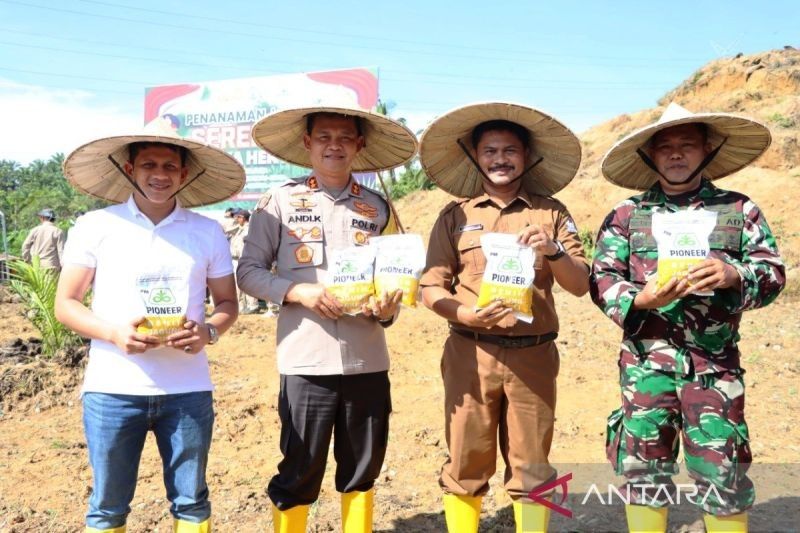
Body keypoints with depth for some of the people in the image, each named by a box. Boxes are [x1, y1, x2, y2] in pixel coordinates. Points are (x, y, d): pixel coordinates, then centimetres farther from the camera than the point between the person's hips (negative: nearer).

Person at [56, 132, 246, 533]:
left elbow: (227, 303, 11)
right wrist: (113, 332, -16)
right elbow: (65, 304, 2)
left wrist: (209, 331, -12)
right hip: (112, 389, -1)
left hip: (187, 390, 1)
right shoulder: (94, 227, 1)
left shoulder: (208, 232, 6)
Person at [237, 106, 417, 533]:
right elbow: (248, 271, 1)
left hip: (367, 361, 3)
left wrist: (388, 308, -9)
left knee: (361, 471, 14)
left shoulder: (377, 208, 9)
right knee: (298, 474, 5)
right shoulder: (281, 201, 1)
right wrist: (298, 291, -15)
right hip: (307, 361, -3)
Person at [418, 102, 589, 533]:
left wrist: (553, 251, -15)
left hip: (533, 356, 1)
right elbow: (431, 287, 2)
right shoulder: (455, 215, 5)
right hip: (470, 354, 0)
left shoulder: (551, 213, 6)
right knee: (465, 465, 6)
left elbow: (581, 285, 4)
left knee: (531, 469, 8)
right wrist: (467, 315, -16)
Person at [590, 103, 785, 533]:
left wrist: (734, 276, -18)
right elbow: (601, 281, 2)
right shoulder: (626, 215, 6)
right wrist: (640, 299, -18)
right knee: (643, 469, 8)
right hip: (646, 362, 1)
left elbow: (773, 273, 4)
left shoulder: (739, 210, 8)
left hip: (715, 364, 0)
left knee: (723, 473, 2)